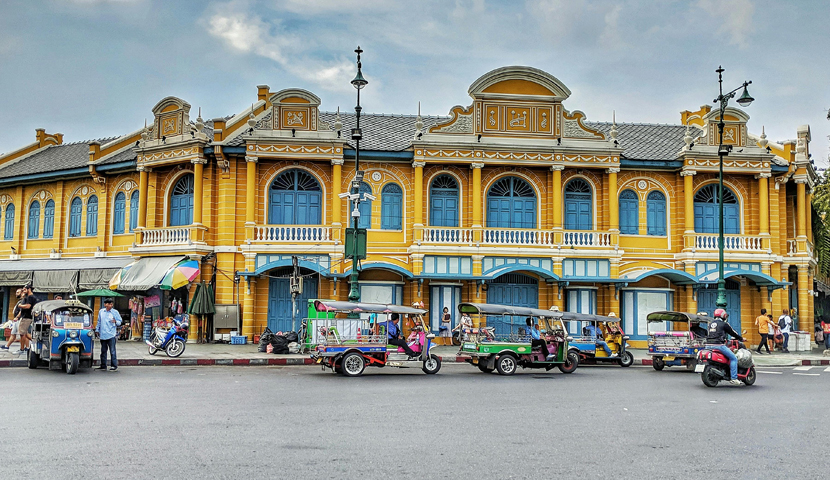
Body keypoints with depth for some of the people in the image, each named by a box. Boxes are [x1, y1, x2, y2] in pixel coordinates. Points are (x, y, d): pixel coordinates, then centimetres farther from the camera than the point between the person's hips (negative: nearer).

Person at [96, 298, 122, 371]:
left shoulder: (115, 312, 3)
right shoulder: (101, 311, 12)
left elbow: (119, 322, 2)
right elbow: (99, 322, 21)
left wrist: (115, 322, -18)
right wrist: (97, 330, 19)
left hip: (111, 335, -4)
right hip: (102, 335, 4)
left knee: (112, 351, -5)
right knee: (103, 351, 10)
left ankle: (114, 365, 0)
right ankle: (103, 365, 17)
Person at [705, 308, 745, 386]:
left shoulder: (710, 323, 19)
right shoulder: (723, 324, 0)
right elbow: (732, 332, 8)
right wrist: (741, 338, 24)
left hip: (708, 345, 7)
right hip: (718, 345, -7)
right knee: (734, 358, 0)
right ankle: (734, 378, -8)